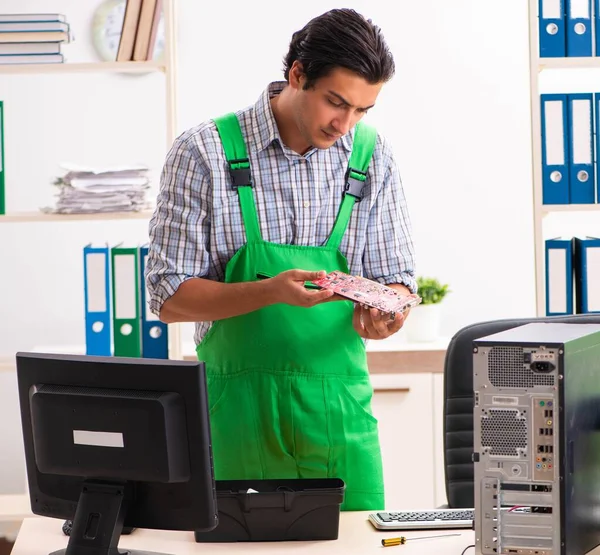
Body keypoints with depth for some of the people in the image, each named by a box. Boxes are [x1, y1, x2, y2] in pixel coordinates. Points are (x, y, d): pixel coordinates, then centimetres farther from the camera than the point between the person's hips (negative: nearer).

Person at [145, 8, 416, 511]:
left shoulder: (372, 157, 4)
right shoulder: (204, 152, -6)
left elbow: (397, 279, 8)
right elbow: (170, 297, -7)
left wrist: (384, 313, -16)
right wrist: (270, 291, -23)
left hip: (340, 406, 3)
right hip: (240, 407, -2)